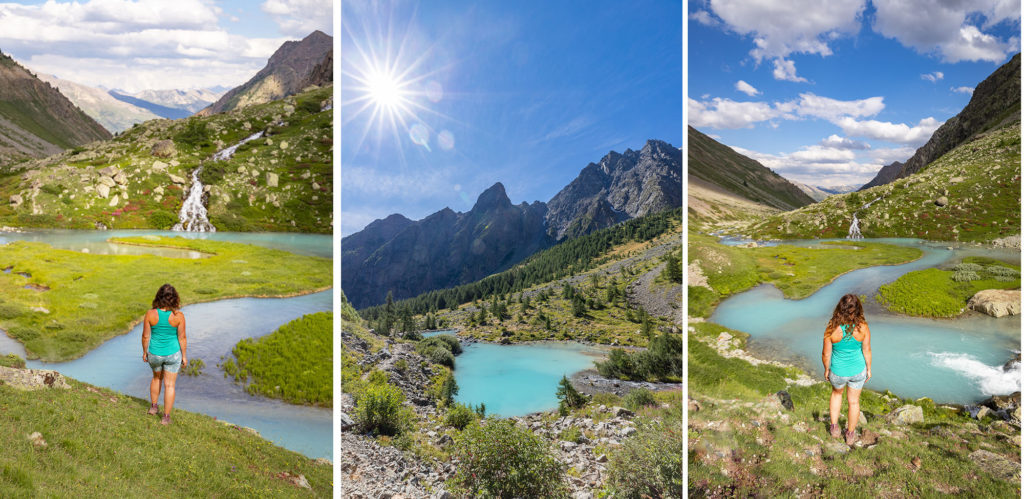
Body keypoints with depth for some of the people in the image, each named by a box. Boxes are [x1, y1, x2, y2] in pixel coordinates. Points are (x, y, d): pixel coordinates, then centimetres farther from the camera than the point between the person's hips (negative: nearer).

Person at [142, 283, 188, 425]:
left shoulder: (150, 314, -17)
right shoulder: (178, 316, -20)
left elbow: (145, 336, -8)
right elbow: (182, 337, -11)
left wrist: (144, 352, 9)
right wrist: (184, 355, 1)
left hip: (154, 354, 2)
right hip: (172, 354, -2)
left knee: (157, 378, 30)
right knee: (169, 385, 10)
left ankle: (154, 406, 43)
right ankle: (166, 417, 16)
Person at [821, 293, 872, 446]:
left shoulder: (832, 329, -27)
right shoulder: (863, 327, -24)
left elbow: (826, 354, -16)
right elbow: (867, 350, -10)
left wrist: (826, 370, 3)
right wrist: (869, 369, 8)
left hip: (838, 372, -1)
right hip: (858, 370, 1)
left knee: (837, 393, 31)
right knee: (853, 401, 22)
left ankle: (834, 428, 38)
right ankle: (850, 434, 40)